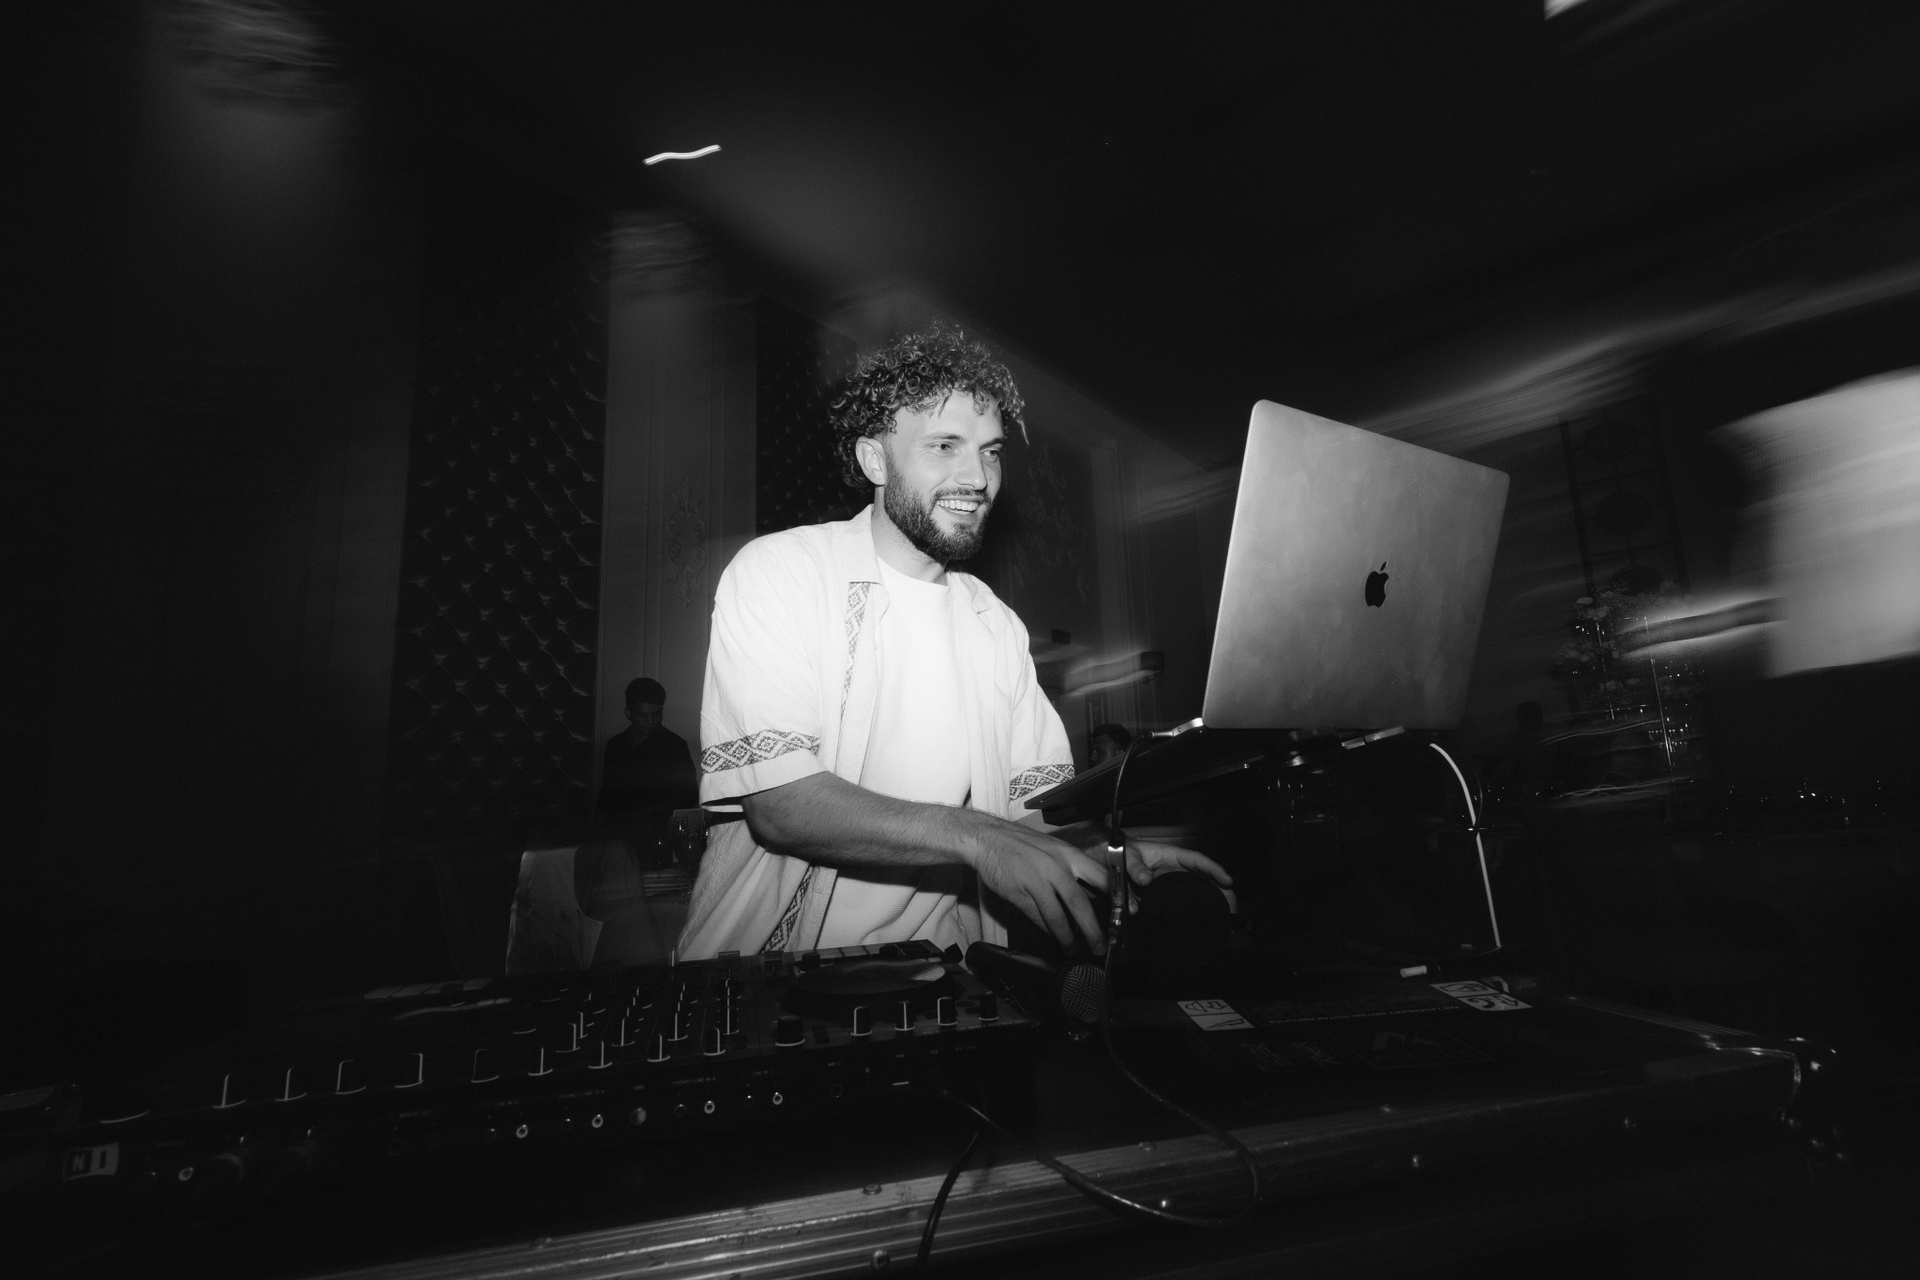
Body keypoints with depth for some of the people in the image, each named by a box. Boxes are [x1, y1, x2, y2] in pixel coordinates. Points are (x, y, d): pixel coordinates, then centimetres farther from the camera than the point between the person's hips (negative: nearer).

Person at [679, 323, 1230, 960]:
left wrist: (1117, 851, -15)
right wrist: (977, 838, -30)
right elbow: (781, 805, -20)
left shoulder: (998, 625, 9)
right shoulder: (775, 573, -10)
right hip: (772, 980, -2)